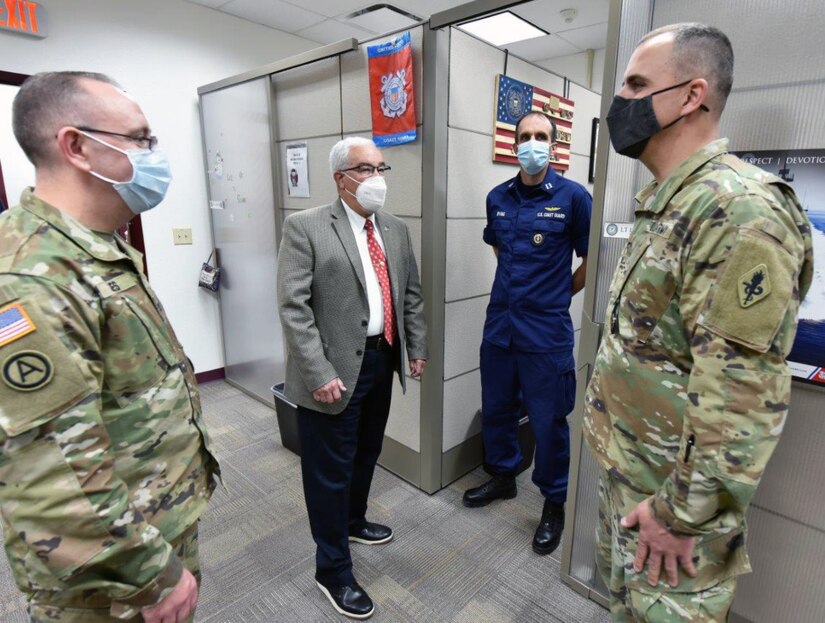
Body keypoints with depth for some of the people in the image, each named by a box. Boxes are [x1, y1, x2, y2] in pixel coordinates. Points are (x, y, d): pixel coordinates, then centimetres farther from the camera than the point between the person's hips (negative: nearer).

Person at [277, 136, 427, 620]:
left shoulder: (396, 230, 10)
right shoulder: (305, 227, -10)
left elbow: (412, 294, 14)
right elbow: (293, 307, -16)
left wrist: (417, 349, 10)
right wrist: (320, 374, -20)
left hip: (383, 361, 7)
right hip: (335, 369, -6)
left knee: (367, 454, 23)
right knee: (331, 470, 8)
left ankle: (353, 521, 50)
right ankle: (333, 570, 28)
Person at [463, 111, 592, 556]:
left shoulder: (573, 197, -7)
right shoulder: (497, 198, 6)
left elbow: (591, 261, 0)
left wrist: (557, 295, 5)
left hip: (546, 331, -4)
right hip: (499, 323, 5)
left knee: (548, 420, 6)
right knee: (496, 408, 17)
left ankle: (554, 503, 29)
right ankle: (503, 476, 41)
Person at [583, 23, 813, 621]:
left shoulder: (740, 210, -24)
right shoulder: (664, 203, 7)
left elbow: (743, 398, -27)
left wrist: (680, 513, -20)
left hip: (675, 489, -8)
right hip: (625, 463, 8)